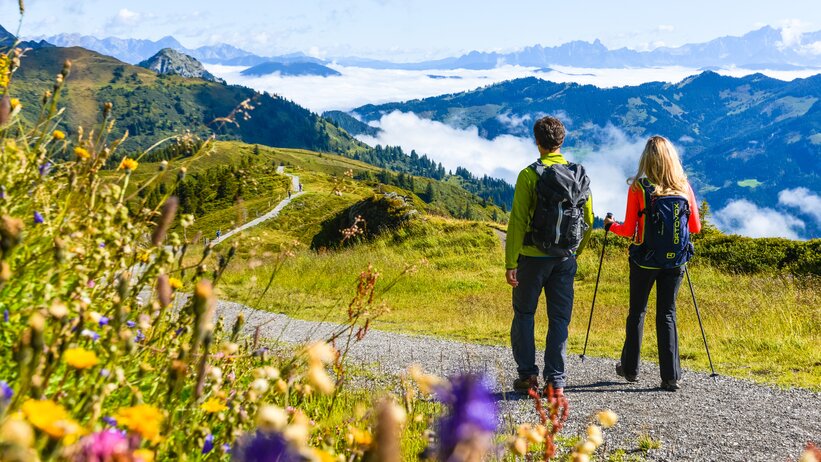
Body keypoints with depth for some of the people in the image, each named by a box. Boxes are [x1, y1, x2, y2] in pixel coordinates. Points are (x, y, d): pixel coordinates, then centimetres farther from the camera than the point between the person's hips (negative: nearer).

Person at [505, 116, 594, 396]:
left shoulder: (529, 175, -10)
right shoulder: (578, 174, 3)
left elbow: (518, 221, -13)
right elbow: (588, 220, 8)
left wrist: (510, 262, -10)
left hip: (533, 256, -3)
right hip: (566, 257, 3)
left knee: (524, 314, 12)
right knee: (559, 319, 9)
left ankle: (528, 374, 11)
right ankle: (556, 381, 8)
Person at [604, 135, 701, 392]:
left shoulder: (638, 187, -11)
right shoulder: (684, 187, -3)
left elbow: (629, 230, -10)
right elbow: (695, 227, 4)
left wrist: (610, 225, 10)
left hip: (645, 261, -2)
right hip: (675, 262, 2)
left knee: (637, 312, 14)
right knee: (667, 314, 9)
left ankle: (630, 368, 27)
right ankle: (671, 376, 5)